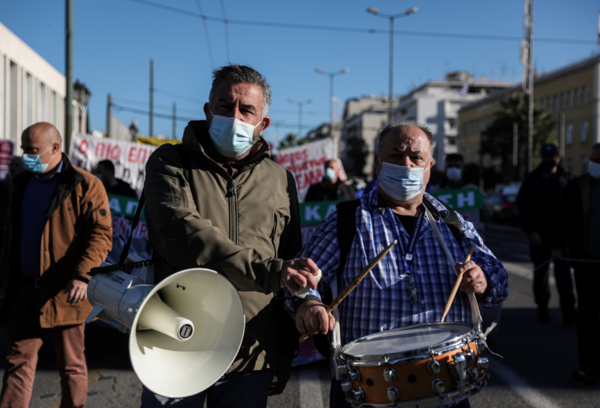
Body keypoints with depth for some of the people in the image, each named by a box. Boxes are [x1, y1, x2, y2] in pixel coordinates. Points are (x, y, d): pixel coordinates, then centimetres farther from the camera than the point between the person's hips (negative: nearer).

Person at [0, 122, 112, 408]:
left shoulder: (84, 185, -6)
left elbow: (101, 235, -14)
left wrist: (82, 276, -26)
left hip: (63, 292, -5)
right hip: (23, 289, 5)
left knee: (71, 364, 7)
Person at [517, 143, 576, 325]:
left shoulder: (566, 179, 8)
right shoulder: (532, 180, 6)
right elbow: (523, 207, 3)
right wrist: (531, 231, -6)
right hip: (539, 233, 0)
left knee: (563, 271, -5)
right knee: (540, 271, 8)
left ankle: (568, 310, -5)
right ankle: (542, 308, 19)